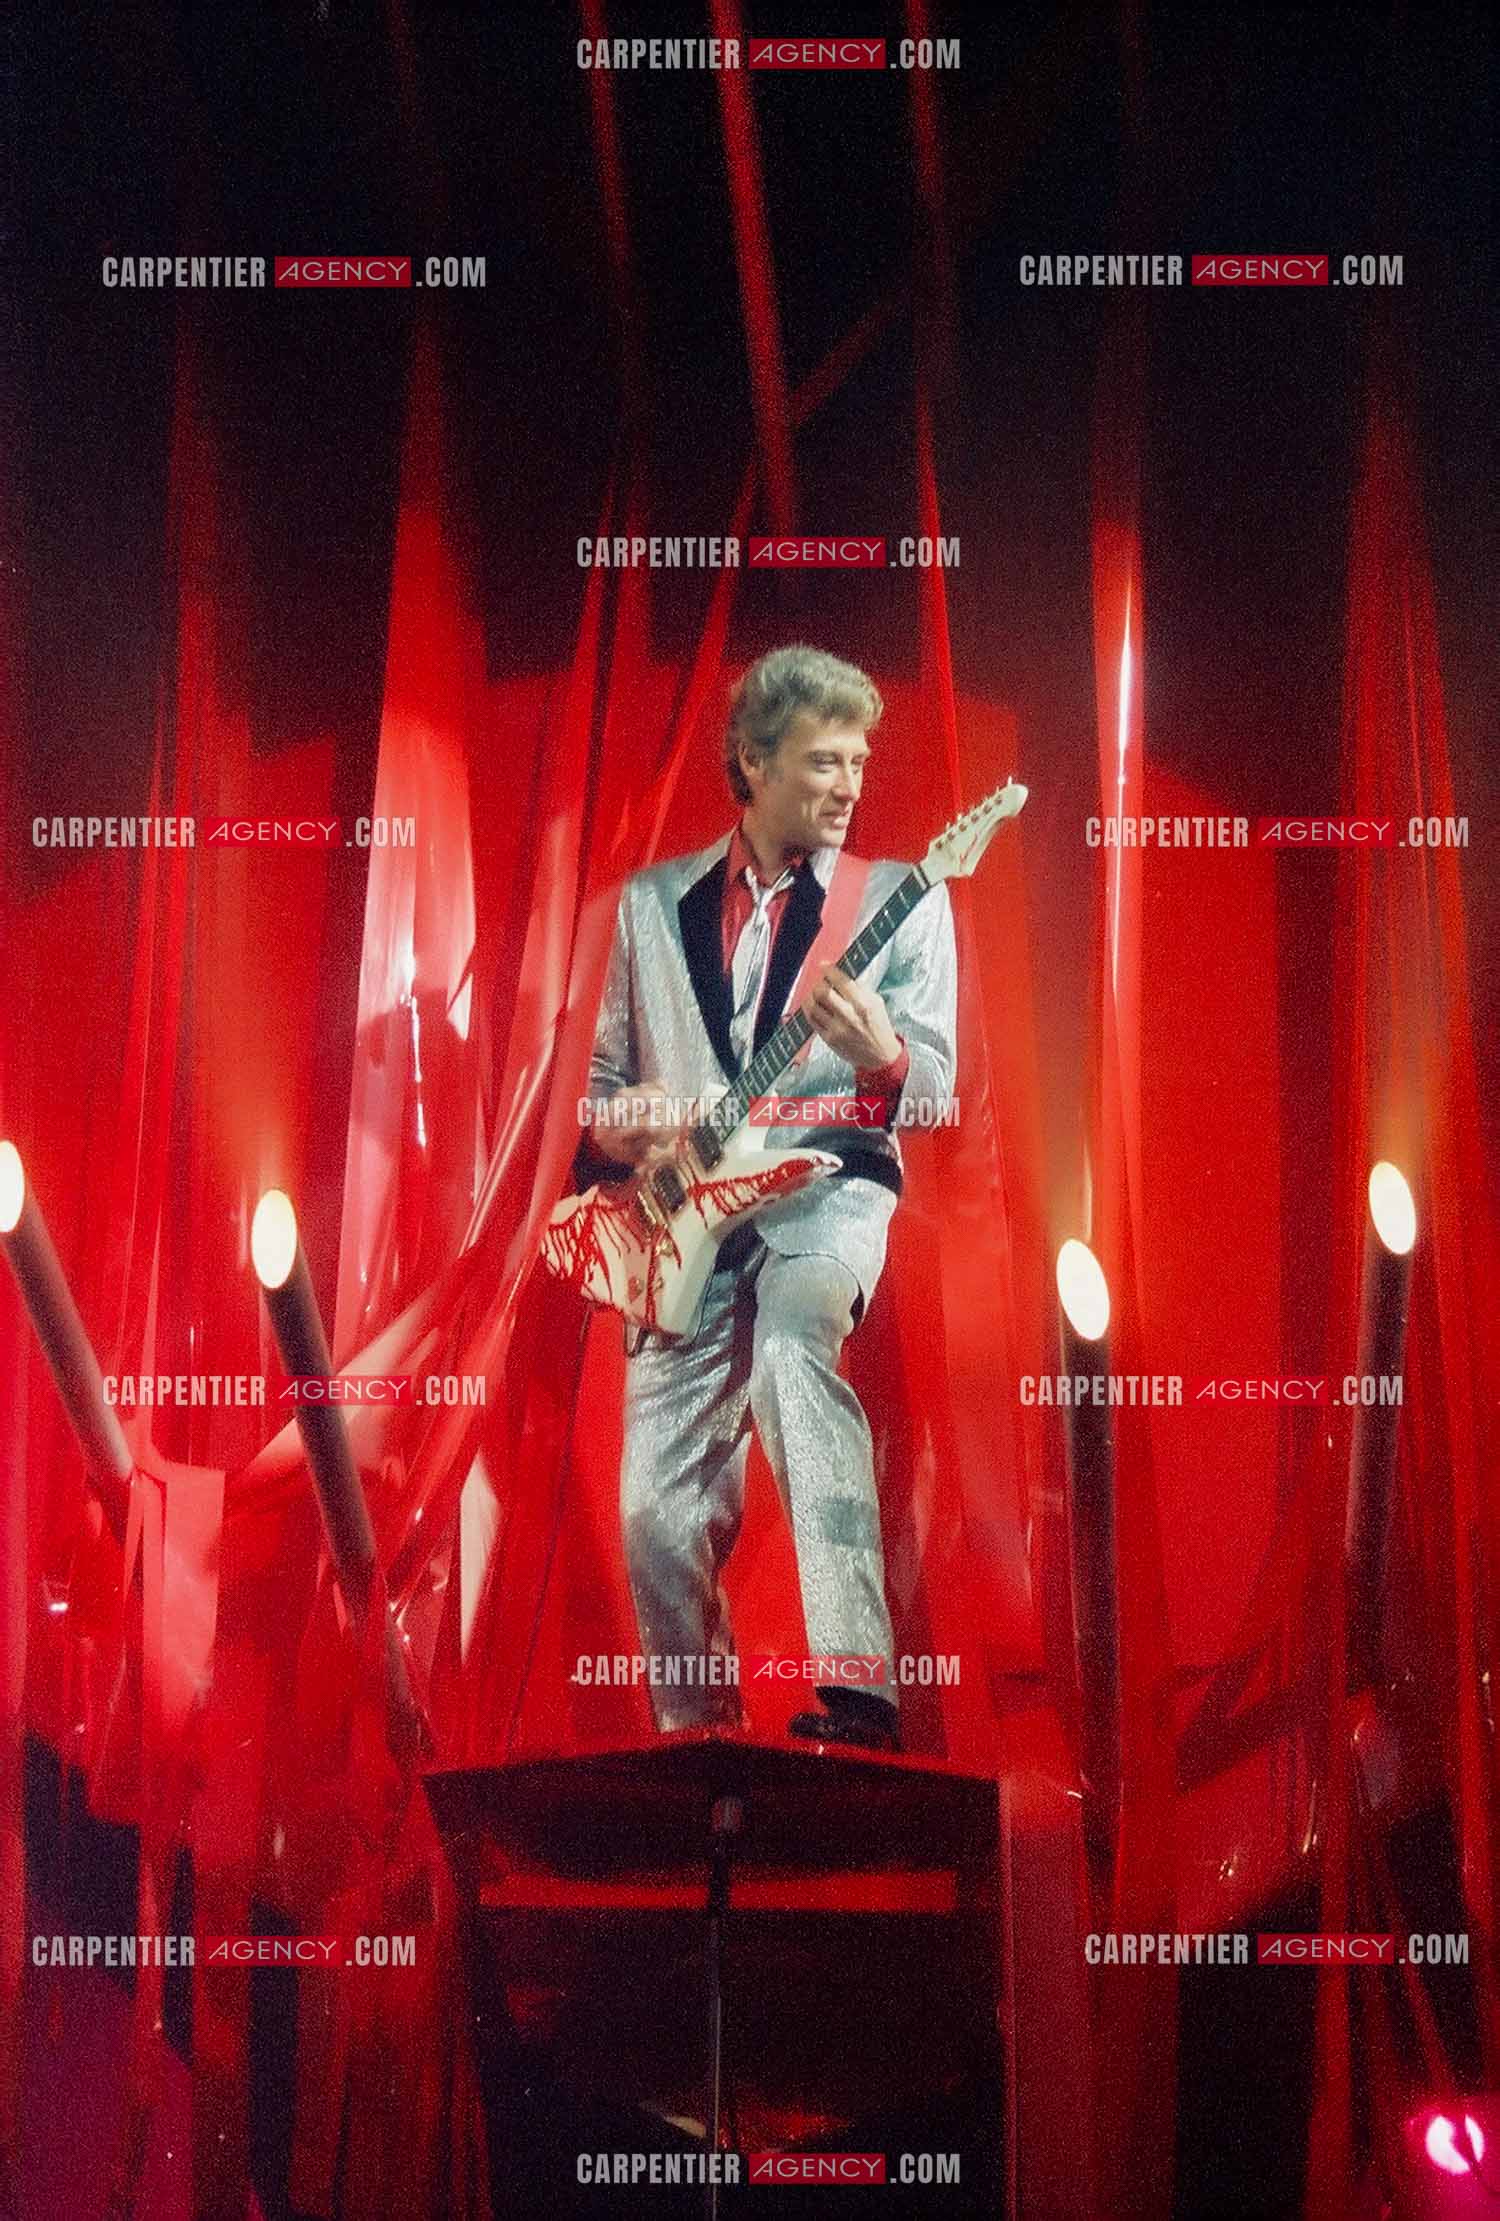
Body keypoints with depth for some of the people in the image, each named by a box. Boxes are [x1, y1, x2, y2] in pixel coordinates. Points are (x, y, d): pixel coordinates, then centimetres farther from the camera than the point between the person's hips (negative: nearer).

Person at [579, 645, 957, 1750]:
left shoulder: (901, 899, 7)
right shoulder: (652, 902, 14)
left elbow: (937, 1094, 2)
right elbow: (605, 1075, 20)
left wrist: (882, 1063, -21)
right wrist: (613, 1126, -3)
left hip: (828, 1184, -3)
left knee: (792, 1337, -37)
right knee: (659, 1509, -4)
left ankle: (857, 1688, -37)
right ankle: (700, 1730, 20)